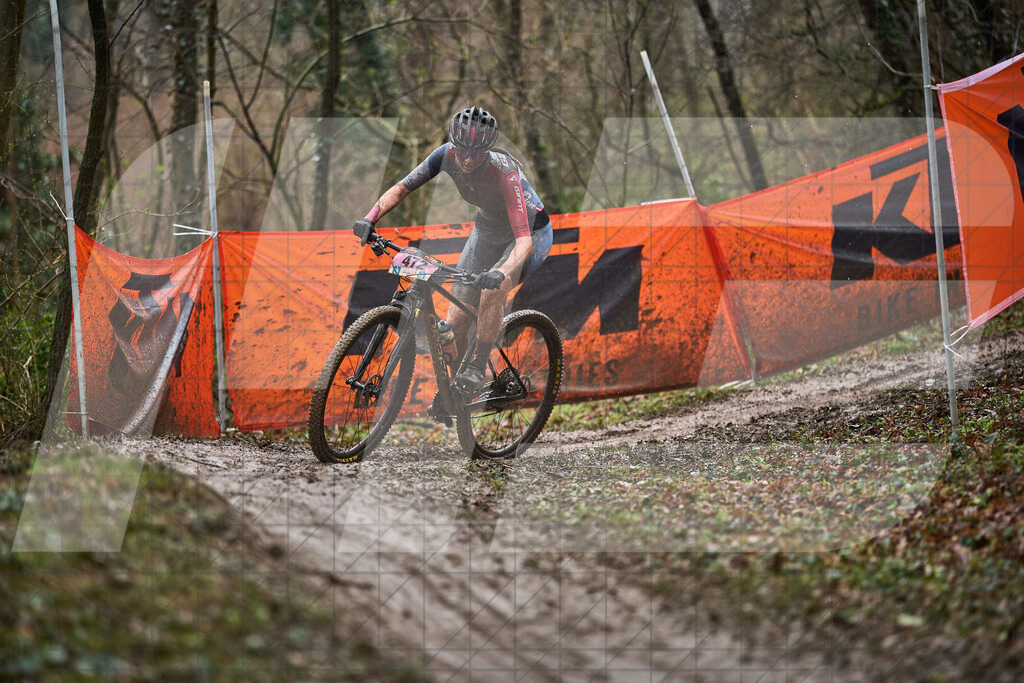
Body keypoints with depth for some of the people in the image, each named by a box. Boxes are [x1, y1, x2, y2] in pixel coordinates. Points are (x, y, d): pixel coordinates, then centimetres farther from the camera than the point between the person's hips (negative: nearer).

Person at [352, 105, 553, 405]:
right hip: (488, 231, 5)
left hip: (531, 234, -5)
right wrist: (370, 218, -32)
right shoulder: (446, 155, -23)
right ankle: (451, 386, 22)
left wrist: (502, 273, -63)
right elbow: (401, 189, -14)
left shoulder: (504, 172, -37)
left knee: (492, 290, -35)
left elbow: (523, 240, -45)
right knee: (455, 324, -3)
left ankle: (479, 367, -18)